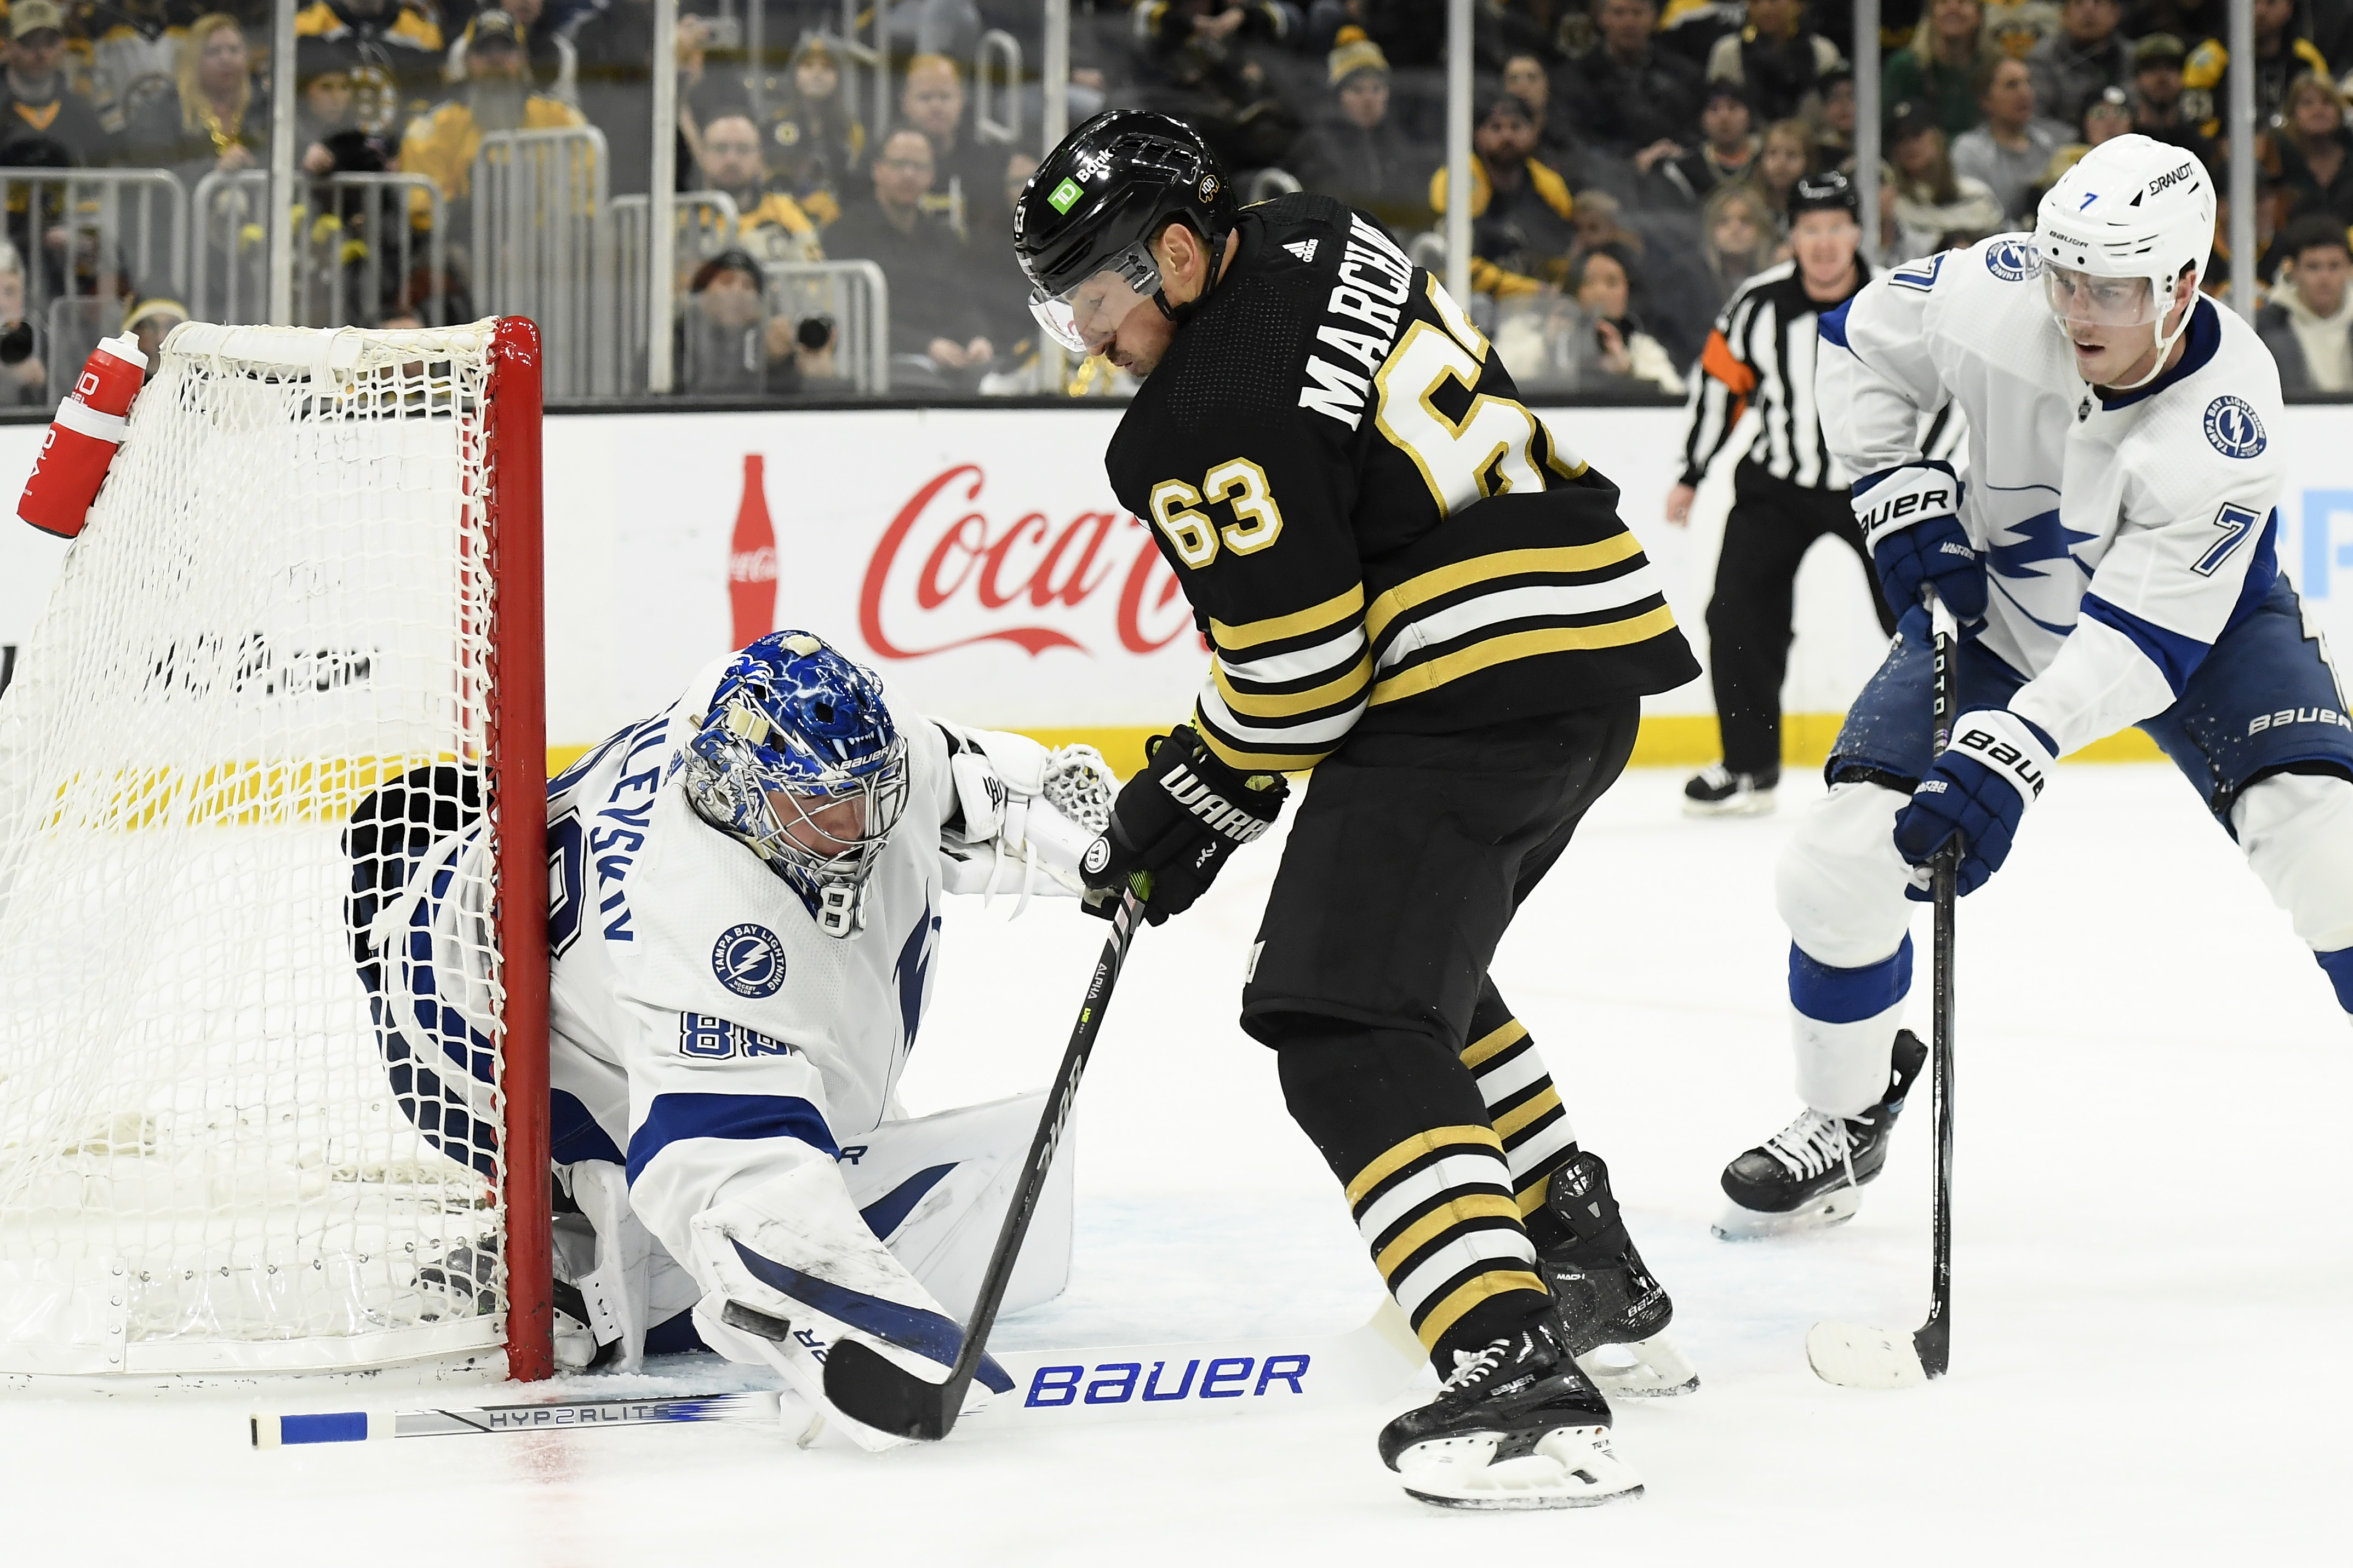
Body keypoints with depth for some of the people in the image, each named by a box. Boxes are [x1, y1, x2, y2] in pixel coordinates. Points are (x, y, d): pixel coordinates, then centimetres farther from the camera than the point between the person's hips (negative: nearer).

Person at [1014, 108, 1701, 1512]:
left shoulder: (1205, 423, -14)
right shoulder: (1313, 240, 14)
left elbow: (1294, 670, -13)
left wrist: (1197, 804, 4)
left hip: (1473, 696, -10)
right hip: (1599, 653, 10)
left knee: (1350, 1028, -14)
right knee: (1410, 948, 29)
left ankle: (1516, 1362, -32)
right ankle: (1591, 1268, 34)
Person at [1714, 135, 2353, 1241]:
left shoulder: (2226, 418, -34)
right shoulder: (1993, 297, -27)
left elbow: (2149, 635, -36)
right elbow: (1863, 349, -4)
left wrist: (2014, 755, -44)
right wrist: (1901, 497, -14)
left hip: (2197, 612, -3)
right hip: (2003, 607, 3)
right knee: (1842, 856, -9)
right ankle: (1847, 1113, 16)